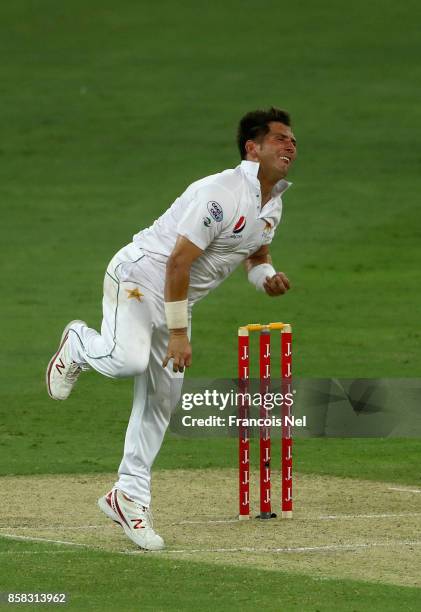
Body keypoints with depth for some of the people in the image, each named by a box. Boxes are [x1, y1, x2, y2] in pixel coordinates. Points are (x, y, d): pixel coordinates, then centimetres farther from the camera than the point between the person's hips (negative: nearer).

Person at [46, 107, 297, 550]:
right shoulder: (223, 193, -24)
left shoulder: (272, 204, 6)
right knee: (129, 359, -33)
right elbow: (179, 261, -24)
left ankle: (129, 495, 16)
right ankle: (79, 346, 1)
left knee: (162, 400, 7)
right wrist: (178, 333, -22)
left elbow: (256, 253, 23)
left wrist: (267, 276, -3)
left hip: (178, 298, 9)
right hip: (139, 277, -9)